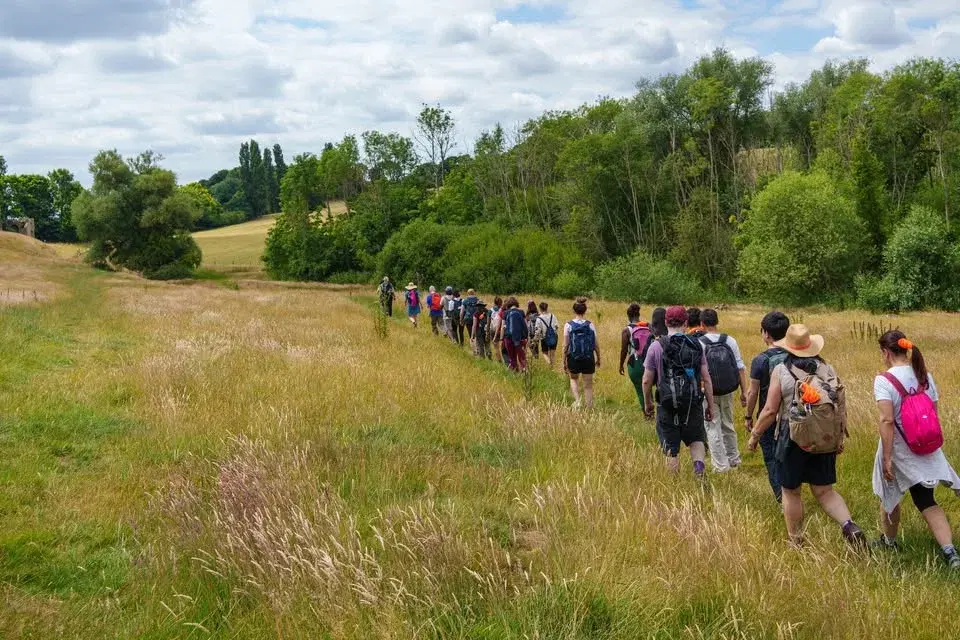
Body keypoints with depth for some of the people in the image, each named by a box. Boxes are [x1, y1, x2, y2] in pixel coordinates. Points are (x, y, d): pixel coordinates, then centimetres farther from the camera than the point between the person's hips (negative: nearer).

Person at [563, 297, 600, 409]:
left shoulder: (568, 325, -7)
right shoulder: (590, 325, -3)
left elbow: (565, 346, -6)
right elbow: (596, 345, 0)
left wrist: (564, 362, 3)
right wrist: (598, 359, 15)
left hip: (573, 359, -1)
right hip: (588, 359, 1)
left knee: (573, 379, 25)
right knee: (588, 385, 12)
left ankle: (577, 399, 3)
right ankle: (589, 408, 12)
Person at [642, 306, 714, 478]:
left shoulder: (656, 346, -4)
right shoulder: (696, 345, 1)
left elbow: (647, 381, -1)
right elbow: (706, 379, 1)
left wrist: (647, 403, 15)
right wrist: (710, 405, 11)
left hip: (667, 405, -2)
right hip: (693, 404, 2)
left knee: (671, 451, 8)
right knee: (696, 439, 21)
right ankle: (699, 463, -5)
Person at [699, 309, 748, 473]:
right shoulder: (730, 341, -1)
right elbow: (740, 367, 0)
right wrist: (744, 391, 5)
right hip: (728, 392, 4)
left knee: (713, 429, 5)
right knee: (728, 426, 21)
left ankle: (721, 466, 7)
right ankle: (734, 460, 32)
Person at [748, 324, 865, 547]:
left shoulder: (781, 371, -9)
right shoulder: (827, 369, 3)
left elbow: (770, 410, -10)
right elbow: (841, 406, 5)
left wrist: (755, 435, 3)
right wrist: (840, 438, 16)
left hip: (794, 438, -4)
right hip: (826, 439, 4)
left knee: (790, 491, 12)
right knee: (824, 490, 14)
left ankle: (795, 542, 22)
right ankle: (849, 526, -8)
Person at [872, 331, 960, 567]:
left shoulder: (884, 381, -18)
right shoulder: (925, 376, 1)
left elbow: (887, 420, -24)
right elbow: (934, 415, 6)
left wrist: (886, 457, -21)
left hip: (900, 452, -5)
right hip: (926, 450, 5)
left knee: (890, 496, 19)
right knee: (926, 502, 11)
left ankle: (889, 541, 38)